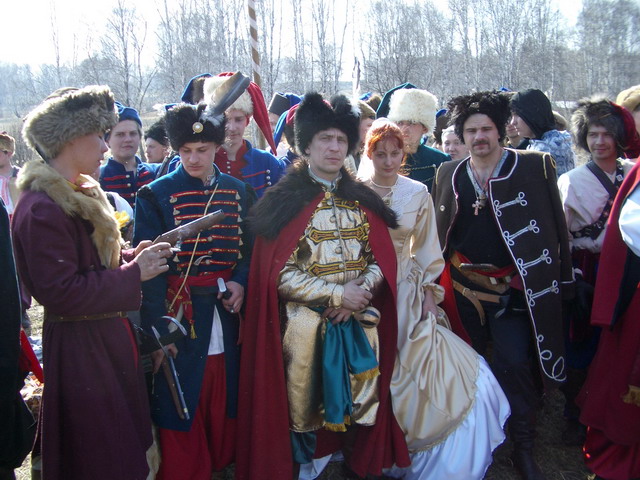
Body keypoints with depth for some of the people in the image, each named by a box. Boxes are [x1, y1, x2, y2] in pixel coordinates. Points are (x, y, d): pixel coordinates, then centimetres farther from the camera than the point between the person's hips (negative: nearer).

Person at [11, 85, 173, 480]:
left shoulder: (82, 194, 11)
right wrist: (134, 273, -19)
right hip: (81, 351, -9)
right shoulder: (42, 209, -20)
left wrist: (134, 256, 0)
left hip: (108, 339, 9)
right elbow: (61, 293, -25)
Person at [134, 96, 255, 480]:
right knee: (182, 419, 4)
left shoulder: (238, 191, 7)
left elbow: (250, 248, 13)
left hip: (226, 316, 4)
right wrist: (159, 329, -15)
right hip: (180, 317, -3)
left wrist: (241, 282, -8)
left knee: (225, 410, 13)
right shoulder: (156, 195, -4)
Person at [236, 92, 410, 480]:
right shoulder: (286, 202, -6)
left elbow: (383, 261, 5)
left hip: (359, 325, 4)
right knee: (307, 407, 8)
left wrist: (360, 293, -13)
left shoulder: (364, 201, 8)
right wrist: (338, 294, -15)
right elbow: (280, 274, -12)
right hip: (306, 326, -3)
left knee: (358, 409, 13)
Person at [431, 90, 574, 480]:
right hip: (463, 286, 4)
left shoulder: (535, 167, -4)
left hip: (513, 287, -3)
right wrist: (436, 279, 6)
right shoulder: (448, 174, 6)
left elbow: (556, 227, -2)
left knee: (515, 364, -6)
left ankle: (524, 448, 15)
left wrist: (561, 280, -5)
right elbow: (438, 231, 10)